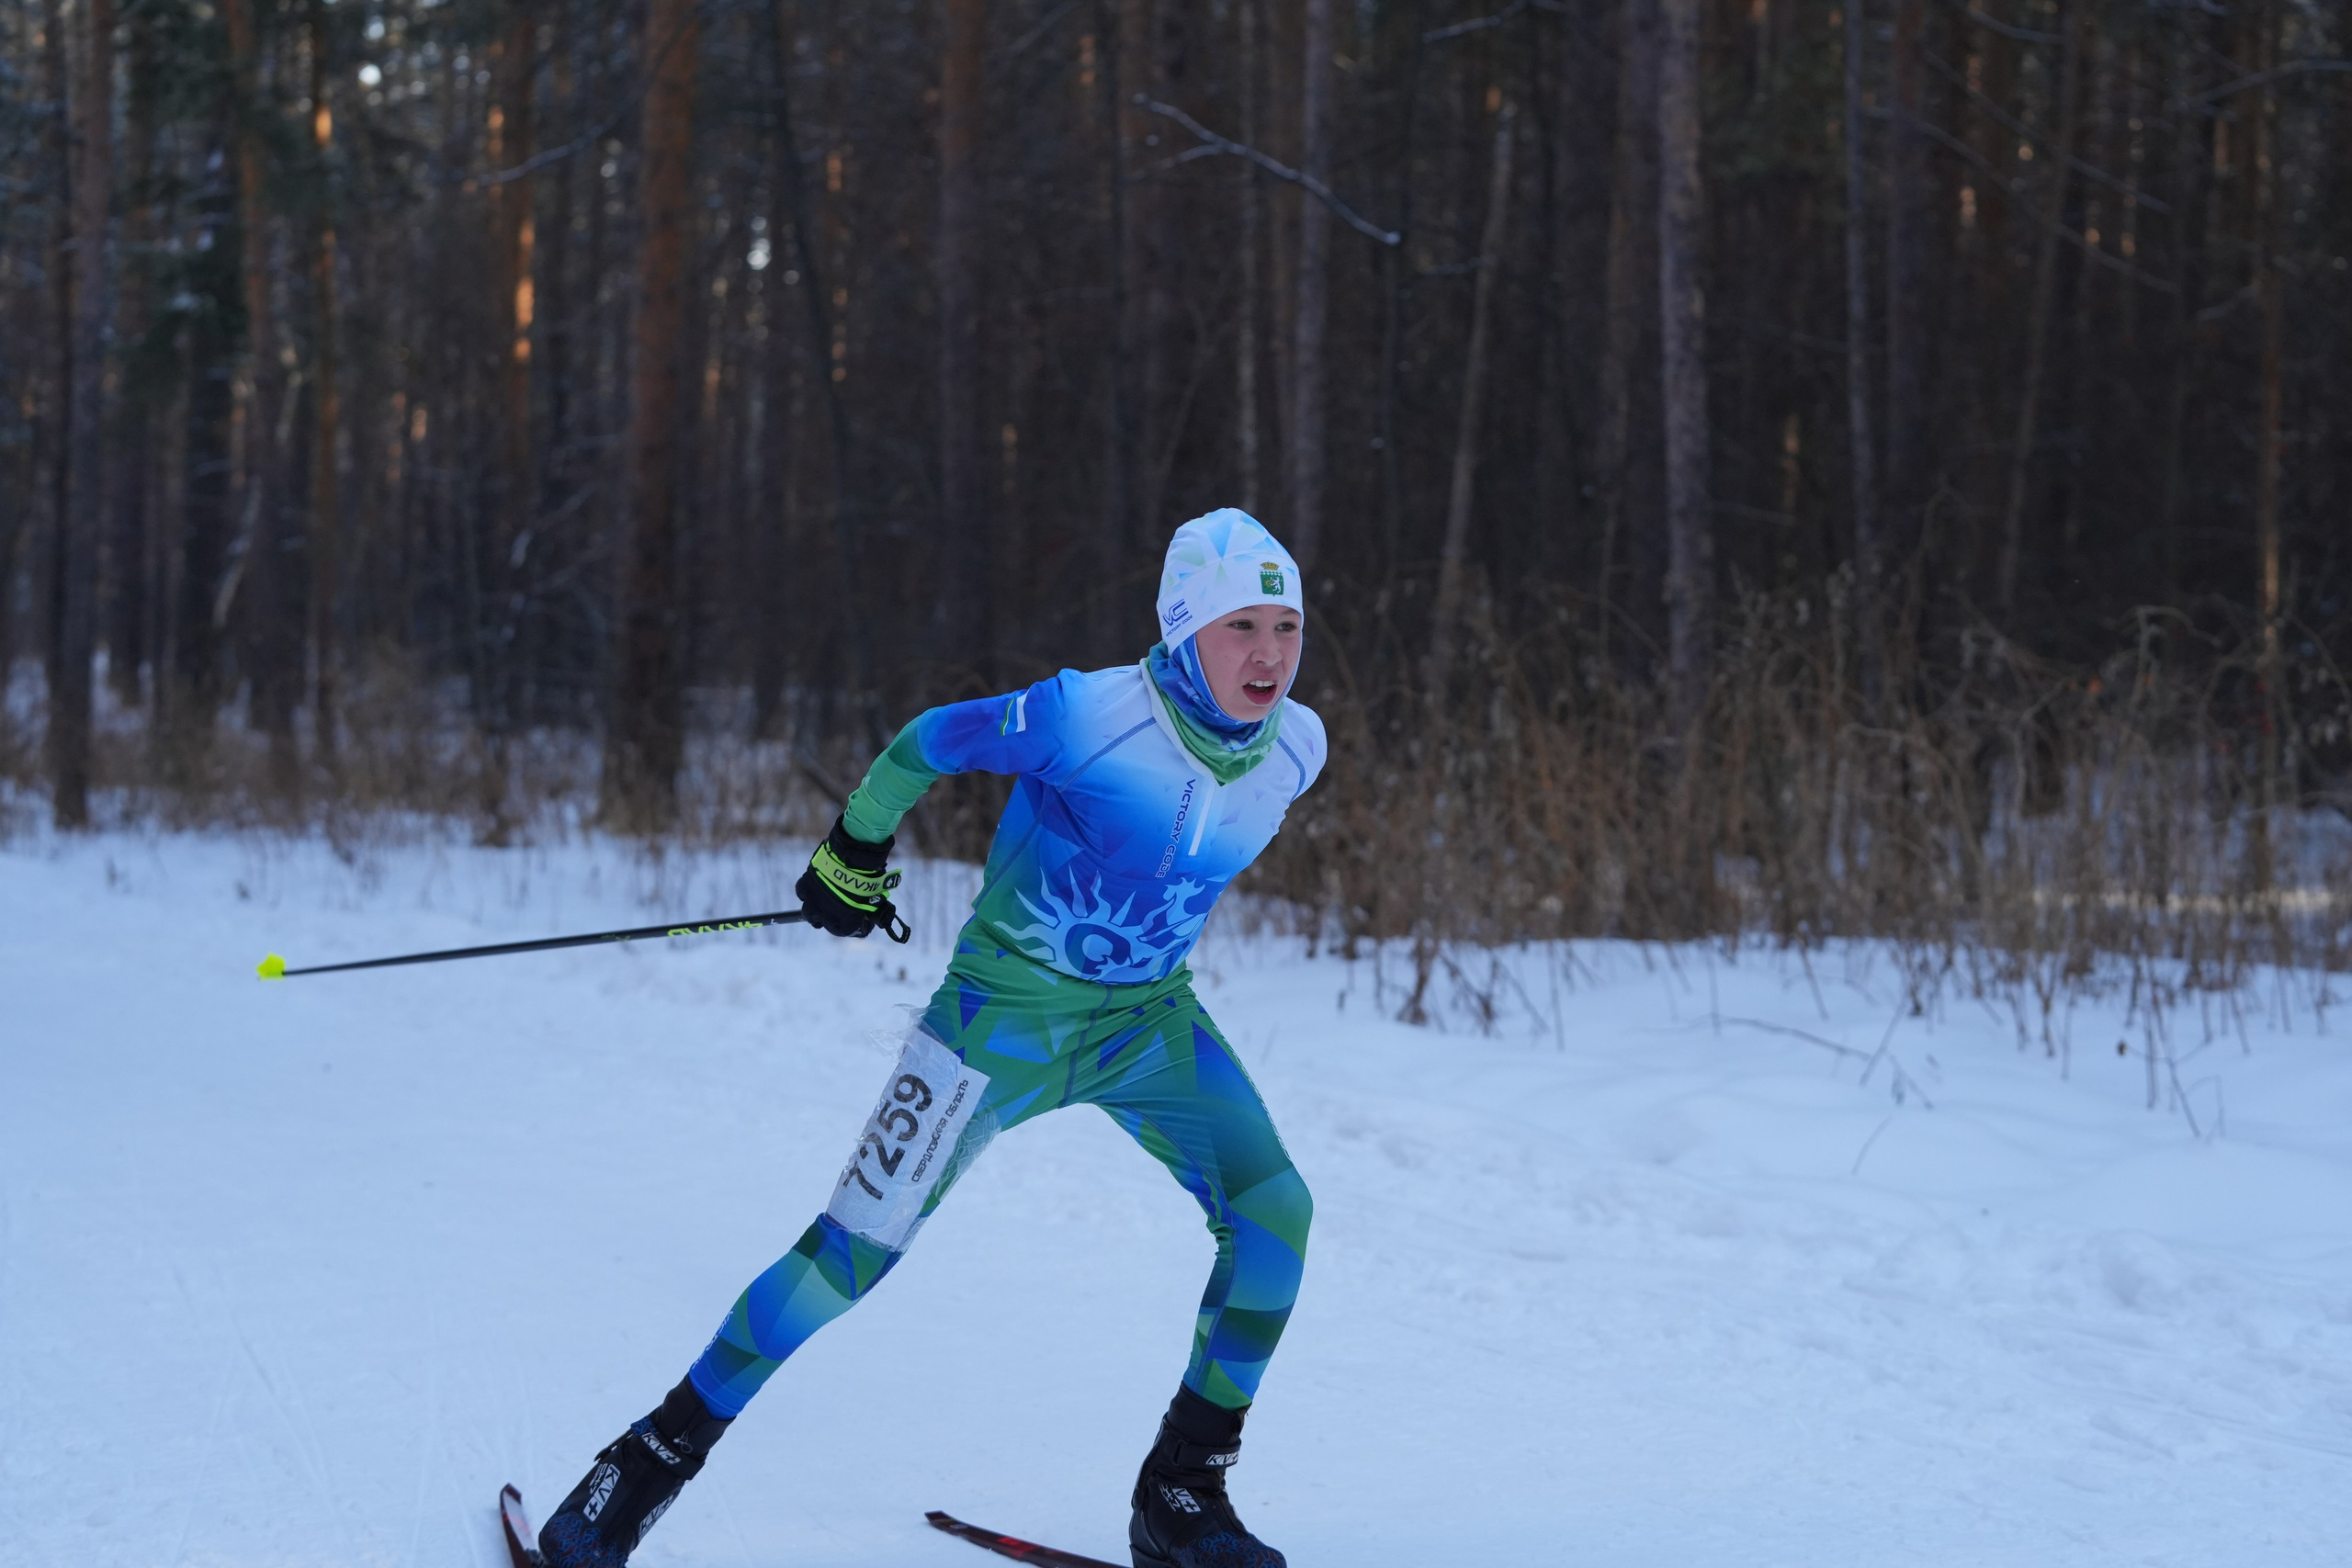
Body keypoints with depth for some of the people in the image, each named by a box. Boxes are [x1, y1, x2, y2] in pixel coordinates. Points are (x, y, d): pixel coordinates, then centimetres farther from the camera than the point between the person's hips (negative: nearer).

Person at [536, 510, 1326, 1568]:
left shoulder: (1295, 750, -8)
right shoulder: (1094, 717, -25)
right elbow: (933, 741, -10)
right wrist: (853, 855, 3)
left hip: (1146, 1020, 5)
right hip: (1004, 1007, -5)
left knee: (1273, 1214, -13)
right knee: (857, 1247, -8)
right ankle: (655, 1458, 8)